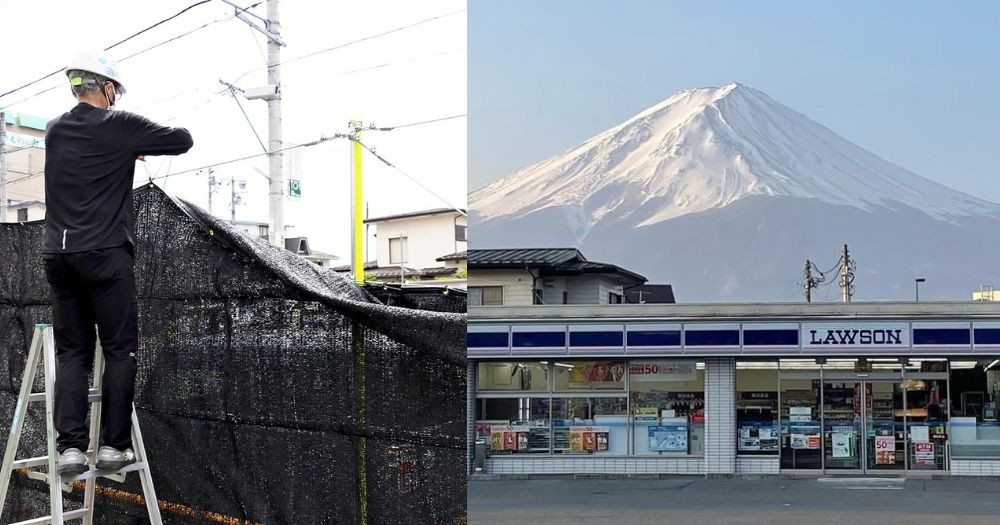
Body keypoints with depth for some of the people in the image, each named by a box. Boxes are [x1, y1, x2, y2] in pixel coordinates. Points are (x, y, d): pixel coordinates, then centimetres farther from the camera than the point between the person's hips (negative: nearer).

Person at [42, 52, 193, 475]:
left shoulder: (55, 131, 14)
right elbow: (182, 141, 4)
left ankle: (70, 446, -3)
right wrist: (143, 145, 23)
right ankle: (113, 445, -2)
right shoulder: (119, 126, -3)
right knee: (119, 349, 1)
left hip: (58, 253, 6)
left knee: (71, 352, 6)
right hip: (105, 253, -5)